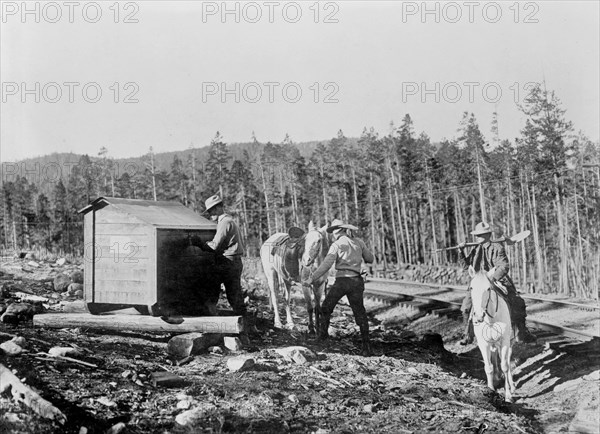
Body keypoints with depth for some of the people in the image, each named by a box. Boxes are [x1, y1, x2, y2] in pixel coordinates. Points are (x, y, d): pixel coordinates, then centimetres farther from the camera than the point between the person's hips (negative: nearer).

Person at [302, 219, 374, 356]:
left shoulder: (336, 245, -3)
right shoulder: (359, 242, 9)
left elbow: (326, 265, -15)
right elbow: (370, 259, 19)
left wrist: (311, 279, -17)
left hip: (341, 281, -3)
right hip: (356, 282, 4)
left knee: (326, 307, 21)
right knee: (360, 314, 8)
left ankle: (323, 333, 28)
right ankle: (366, 346, 1)